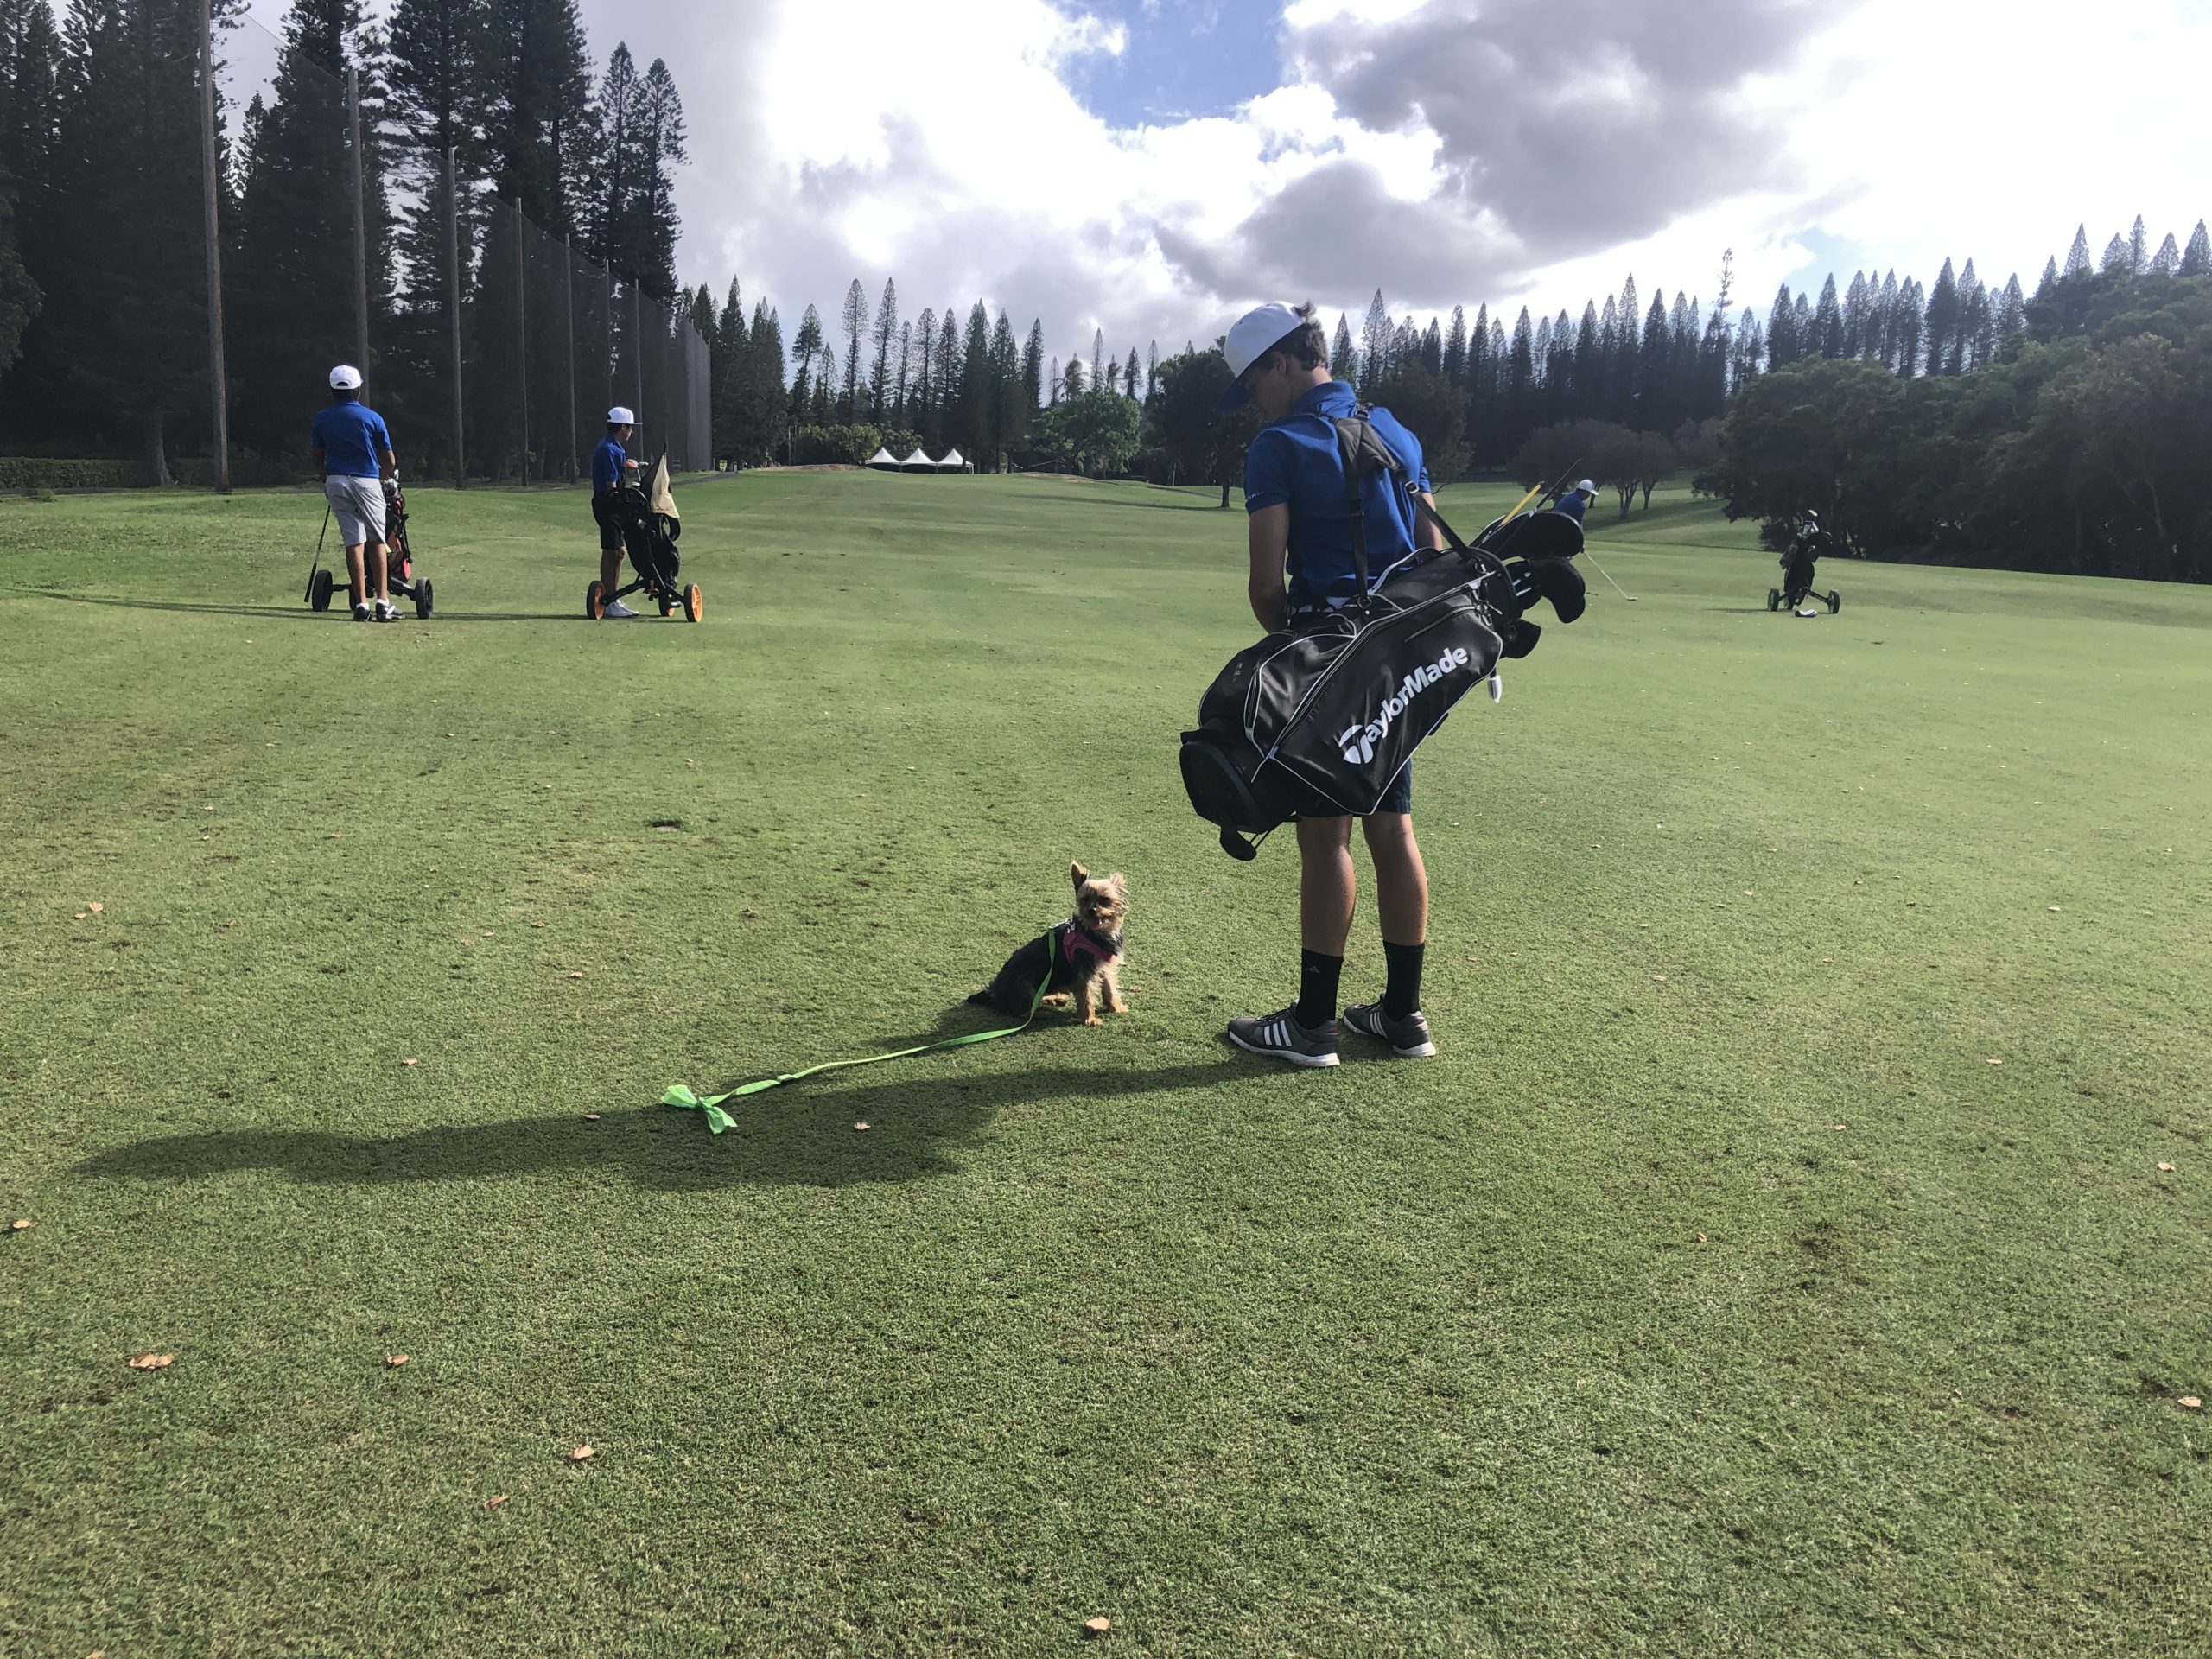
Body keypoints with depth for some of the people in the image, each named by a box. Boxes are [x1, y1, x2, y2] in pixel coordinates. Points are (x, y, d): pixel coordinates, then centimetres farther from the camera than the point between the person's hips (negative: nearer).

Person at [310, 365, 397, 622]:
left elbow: (318, 459, 12)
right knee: (376, 541, 5)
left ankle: (361, 603, -2)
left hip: (336, 482, 2)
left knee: (353, 542, 2)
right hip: (367, 481, -2)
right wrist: (382, 478, 23)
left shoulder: (321, 418, 7)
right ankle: (382, 601, -2)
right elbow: (390, 462, 4)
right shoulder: (372, 418, 1)